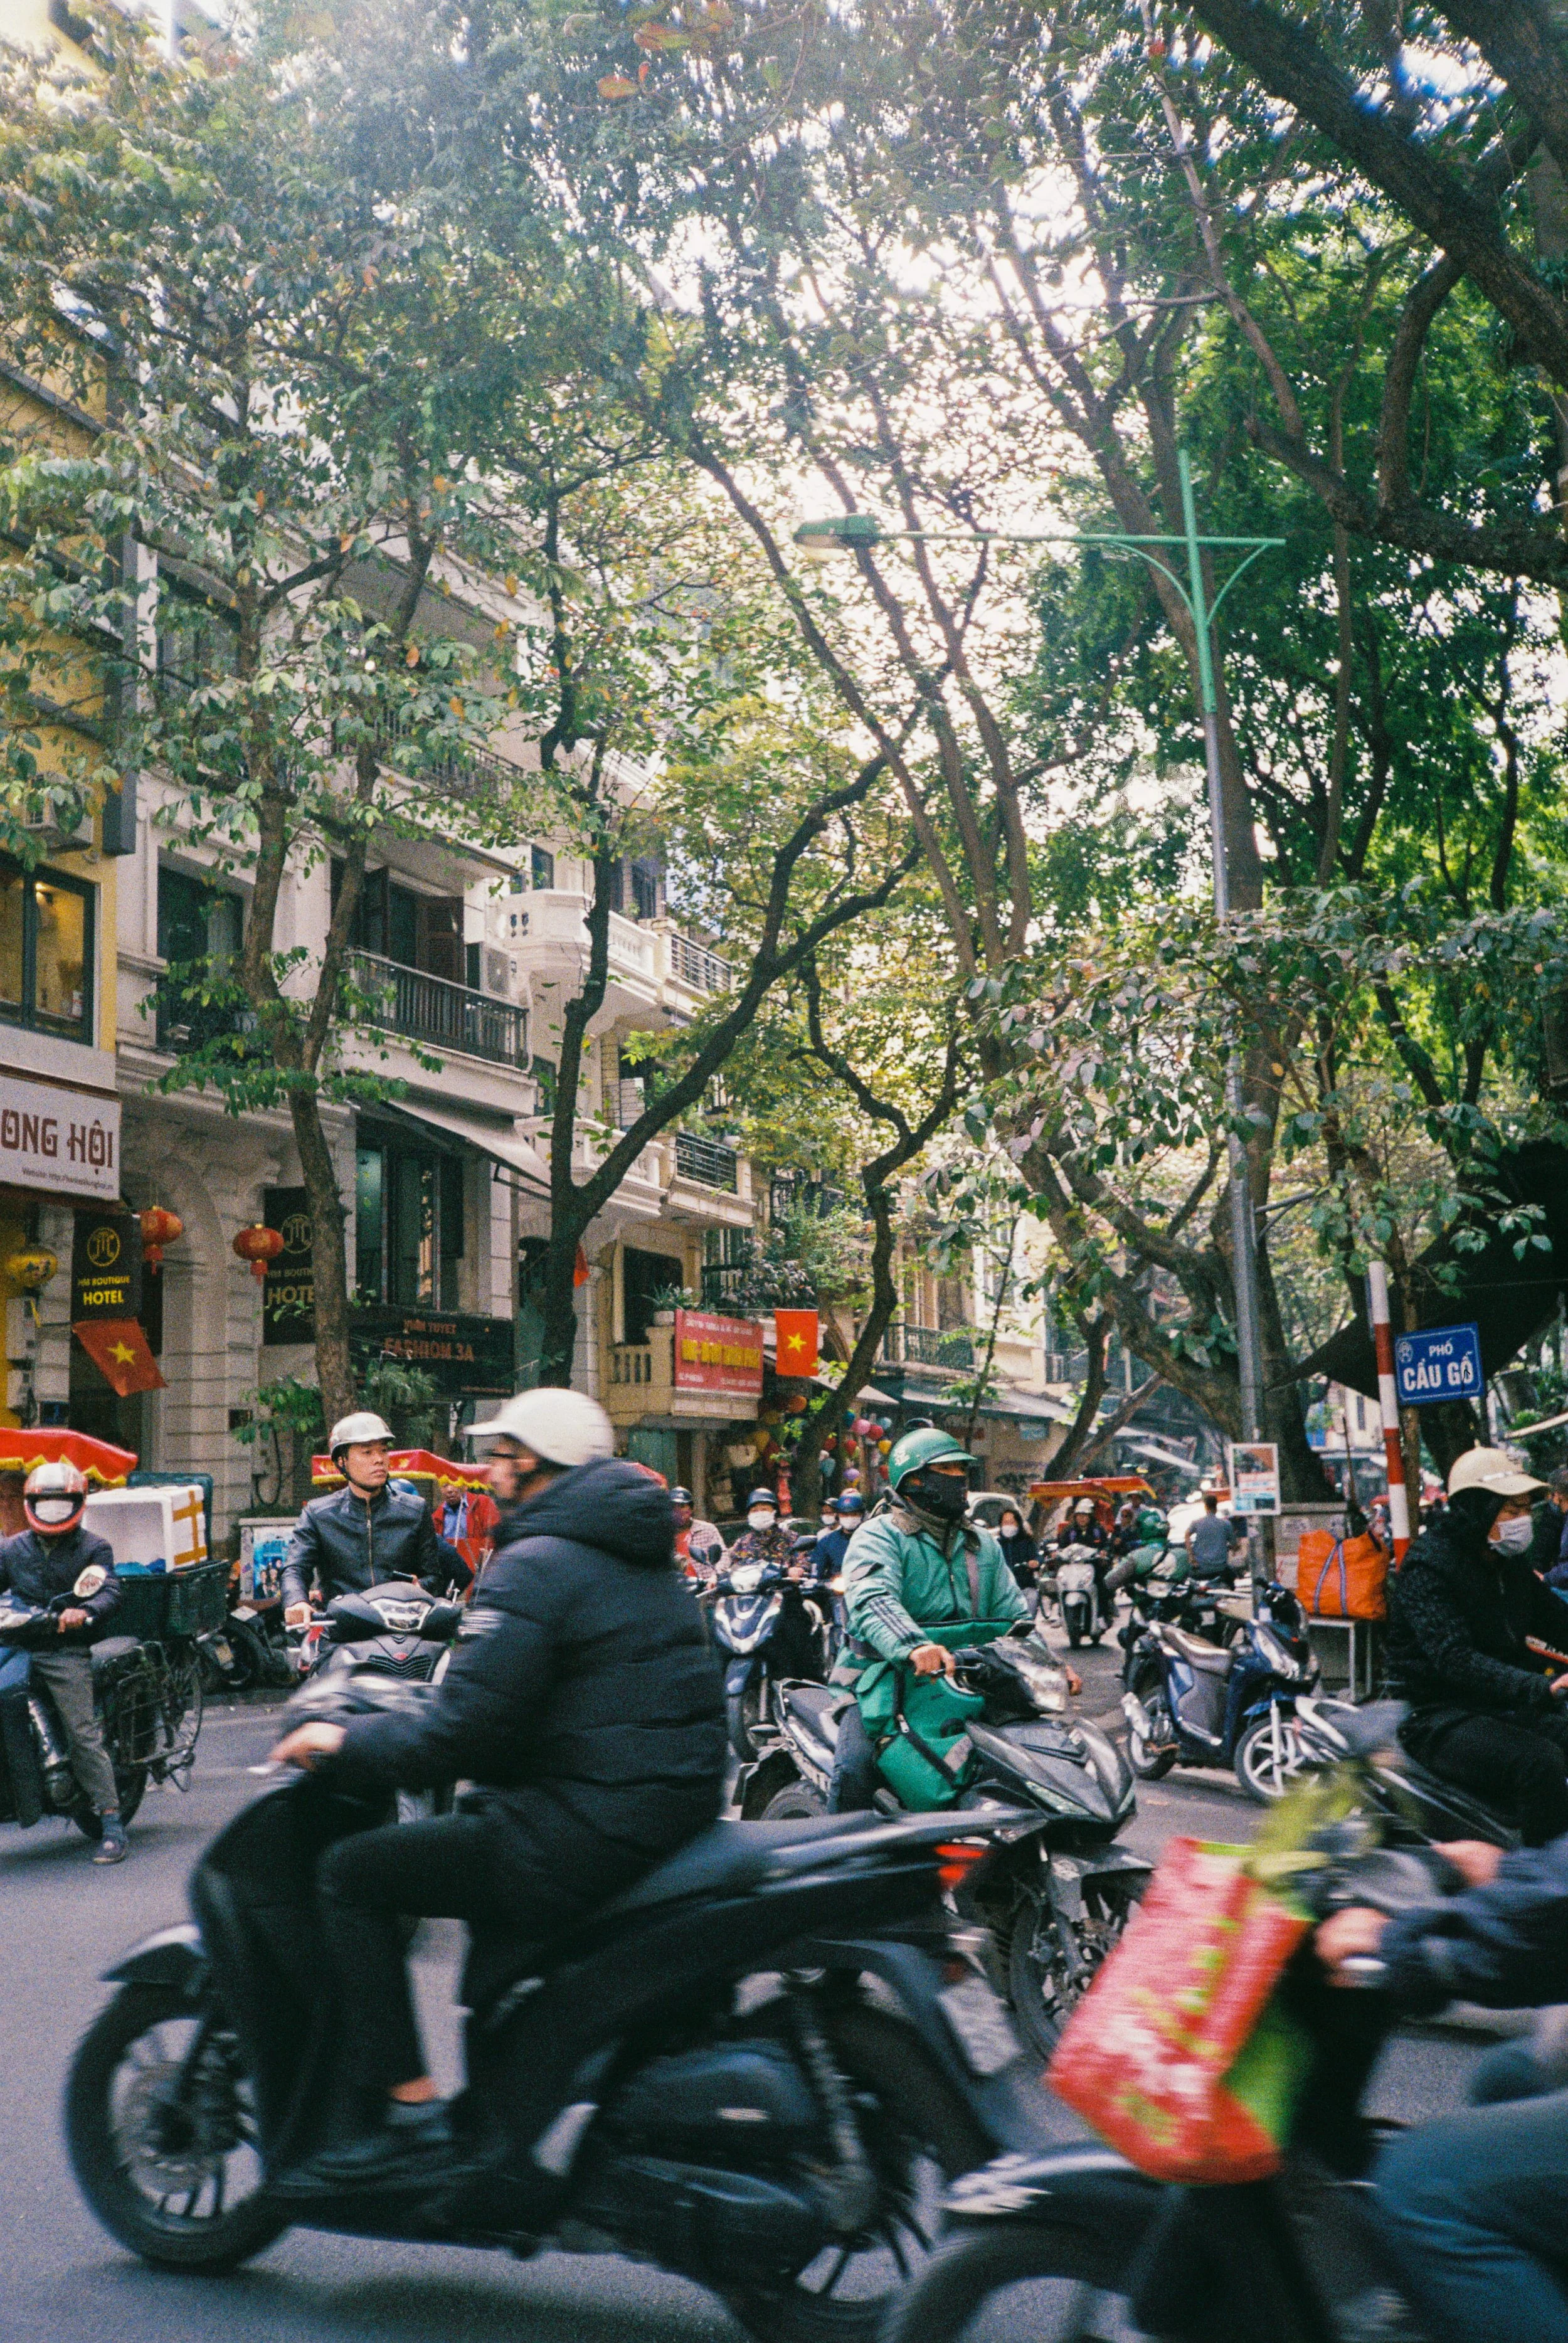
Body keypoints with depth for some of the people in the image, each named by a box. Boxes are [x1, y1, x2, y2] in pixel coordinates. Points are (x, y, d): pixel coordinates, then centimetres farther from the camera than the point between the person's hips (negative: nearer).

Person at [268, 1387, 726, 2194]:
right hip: (677, 1804, 10)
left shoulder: (534, 1566, -11)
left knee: (351, 1874, 0)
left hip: (594, 1827, -10)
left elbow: (463, 1732, -17)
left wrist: (345, 1745, -3)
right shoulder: (639, 1555, 17)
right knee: (476, 1818, 33)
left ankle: (409, 2115, -4)